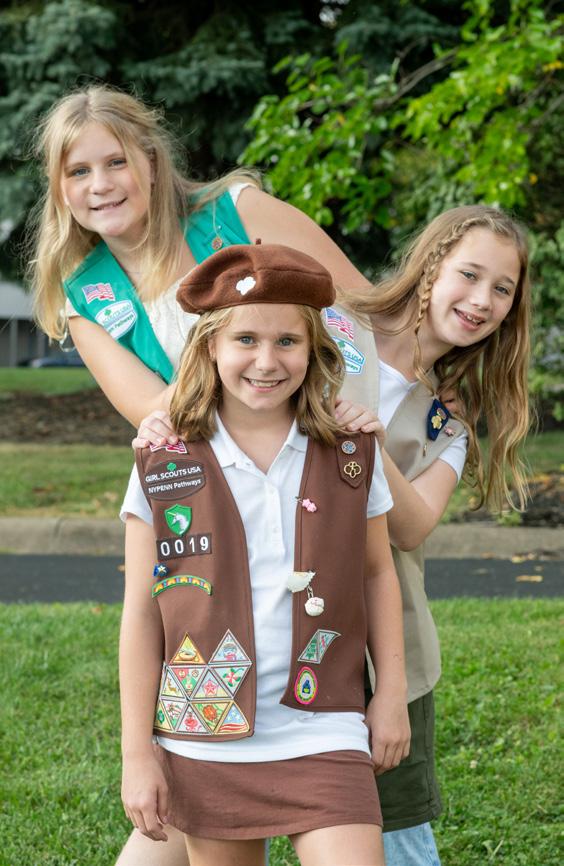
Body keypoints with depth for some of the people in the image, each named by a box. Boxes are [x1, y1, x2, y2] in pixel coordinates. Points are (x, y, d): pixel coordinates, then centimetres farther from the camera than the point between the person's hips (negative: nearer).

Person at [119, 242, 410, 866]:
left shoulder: (353, 456, 1)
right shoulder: (162, 469, -2)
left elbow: (377, 573, 13)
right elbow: (141, 615, 0)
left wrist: (391, 695, 10)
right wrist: (137, 752, -1)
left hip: (325, 740, 0)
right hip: (205, 741, 0)